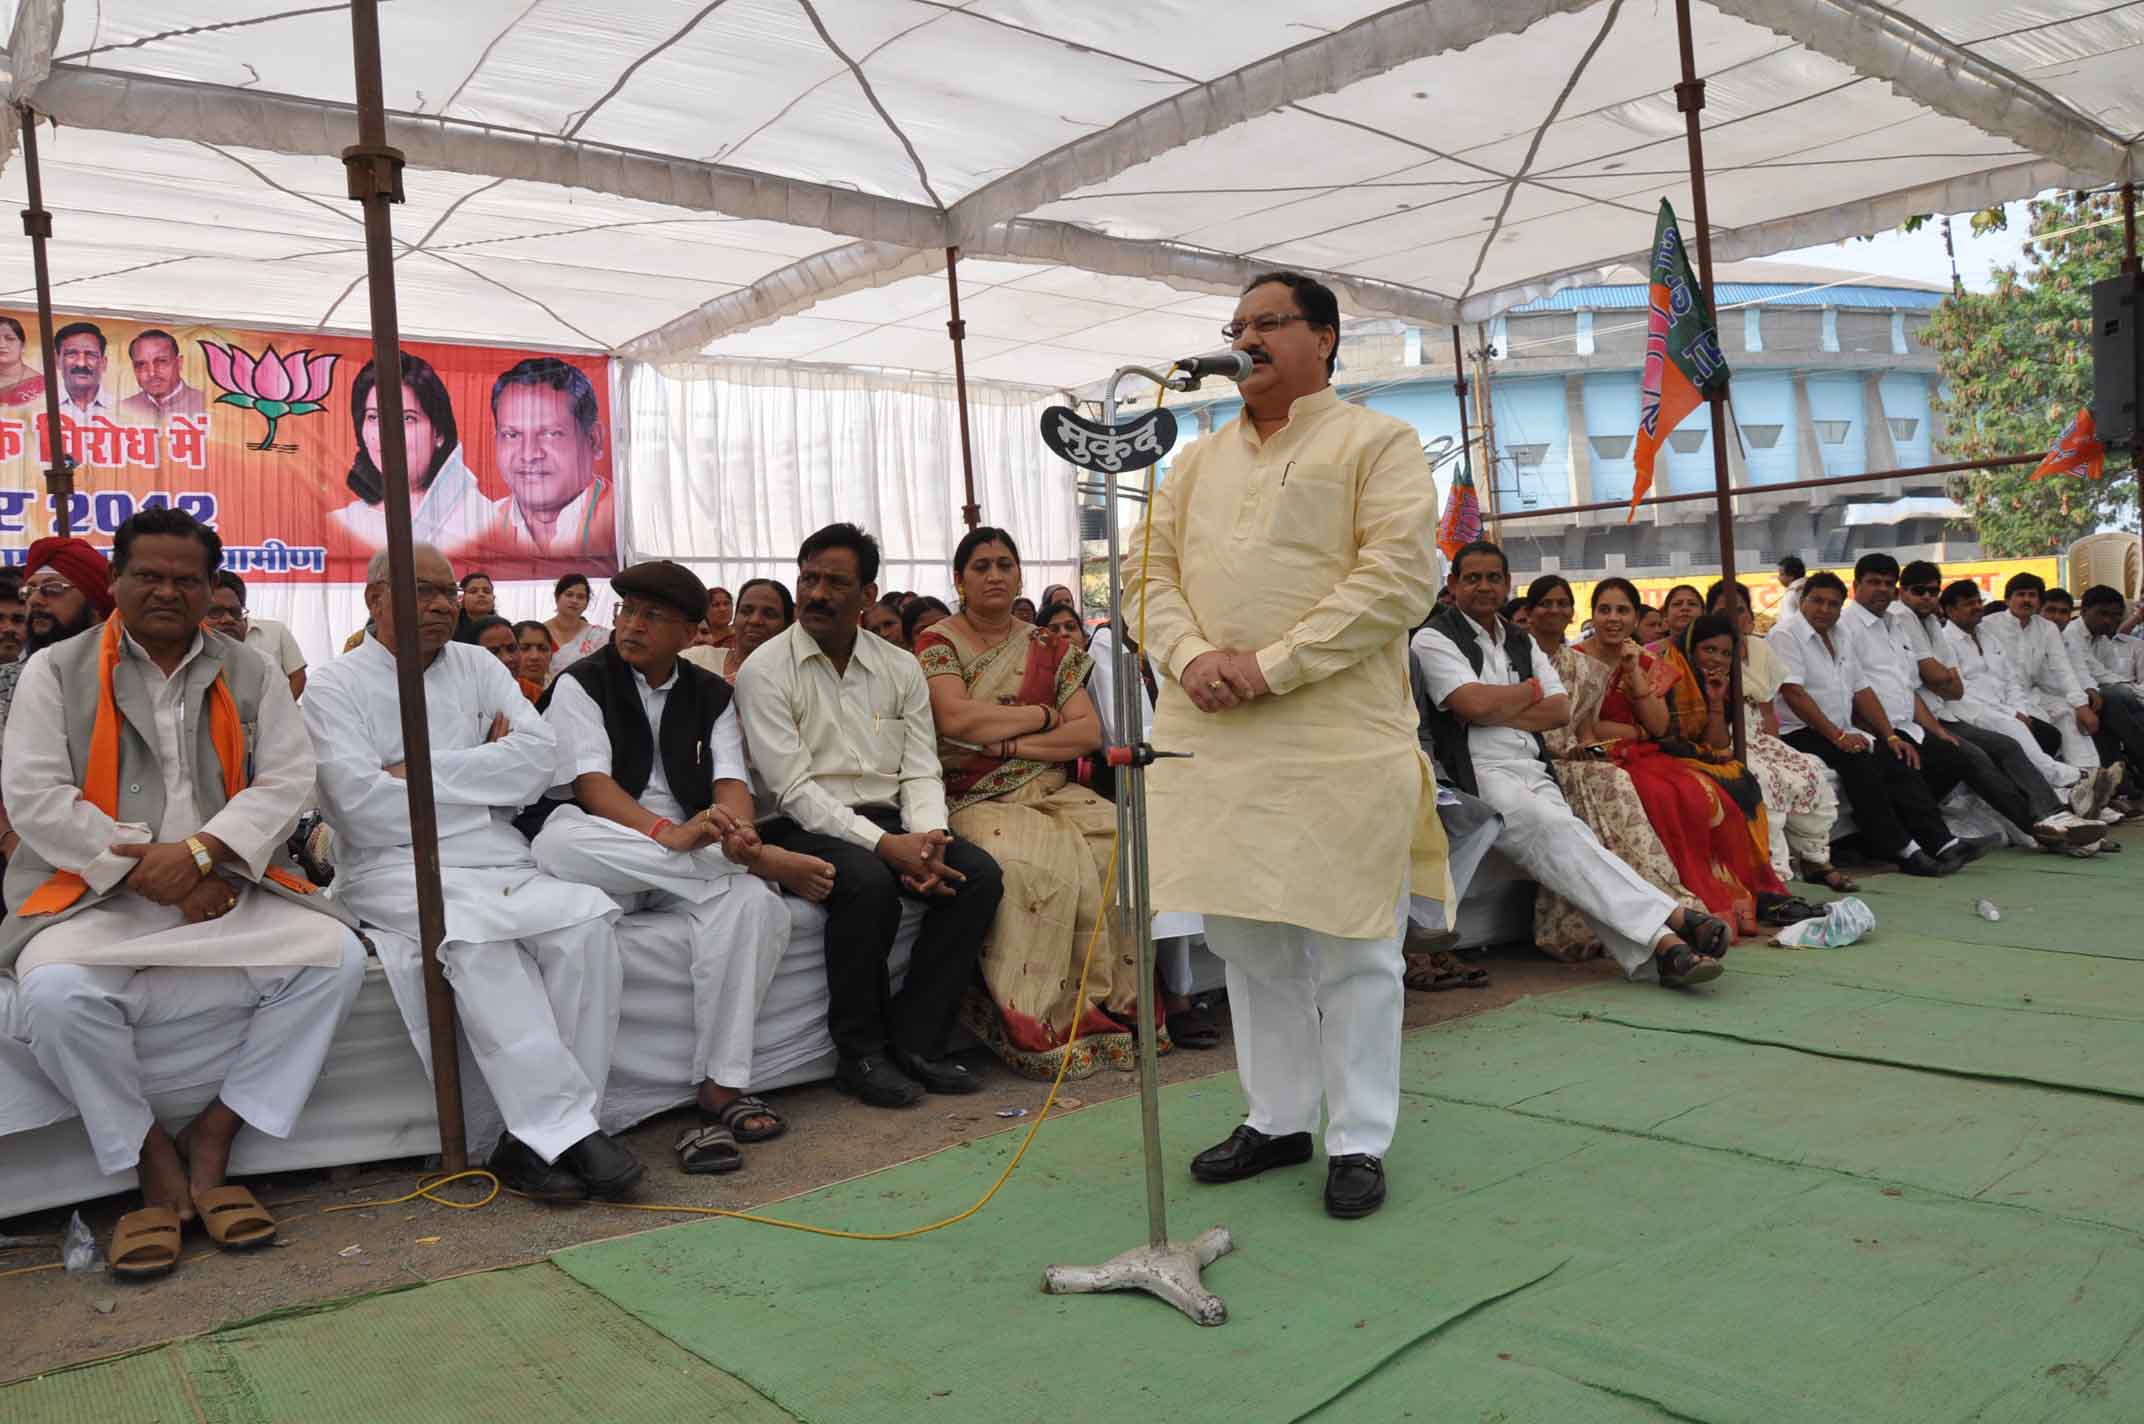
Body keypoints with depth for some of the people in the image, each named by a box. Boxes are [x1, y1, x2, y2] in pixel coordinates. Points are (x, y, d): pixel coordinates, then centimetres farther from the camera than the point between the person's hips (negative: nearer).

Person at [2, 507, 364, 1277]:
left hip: (226, 891, 2)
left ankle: (214, 1137, -10)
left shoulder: (251, 677, 12)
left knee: (335, 956, -22)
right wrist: (149, 872, -13)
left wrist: (197, 852, -16)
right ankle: (155, 1164, -10)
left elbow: (286, 782, 1)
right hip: (97, 897, -2)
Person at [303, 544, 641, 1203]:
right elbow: (364, 807, -11)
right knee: (476, 933, -35)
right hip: (397, 869, -4)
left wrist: (418, 771, -5)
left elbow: (539, 757, 1)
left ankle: (537, 1138, -21)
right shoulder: (335, 688, 5)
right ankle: (563, 1129, -29)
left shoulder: (477, 667, 17)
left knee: (585, 915, -25)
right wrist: (488, 776, -2)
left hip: (499, 859, 4)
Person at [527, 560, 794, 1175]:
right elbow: (592, 786, -12)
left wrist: (737, 830, -26)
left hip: (690, 857, 2)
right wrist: (666, 832, -32)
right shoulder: (581, 684, 4)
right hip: (602, 855, -2)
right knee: (558, 838, -38)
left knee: (751, 903, -31)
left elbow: (731, 784, 0)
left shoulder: (711, 695, 15)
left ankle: (720, 1092, -26)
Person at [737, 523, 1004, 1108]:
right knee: (869, 882, -35)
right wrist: (886, 845, -23)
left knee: (979, 874, -20)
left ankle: (914, 1041, -12)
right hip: (800, 829, -5)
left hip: (886, 822, 5)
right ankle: (861, 1054, -16)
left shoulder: (901, 668, 10)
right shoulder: (764, 670, -4)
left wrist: (925, 838, -16)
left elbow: (921, 772, 7)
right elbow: (793, 790, -13)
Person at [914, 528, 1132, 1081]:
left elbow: (1089, 731, 5)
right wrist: (1042, 715, -3)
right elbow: (956, 718, -14)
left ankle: (1119, 1003, -12)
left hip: (1053, 793, 4)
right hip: (976, 802, -4)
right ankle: (1043, 1030, -21)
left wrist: (1009, 744, -8)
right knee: (1038, 866, -33)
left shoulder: (1048, 648, 16)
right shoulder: (937, 643, 5)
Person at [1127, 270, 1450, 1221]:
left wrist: (1272, 665, -16)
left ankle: (1360, 1139, 15)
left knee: (1351, 947, 2)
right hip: (1211, 735, 6)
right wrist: (1191, 656, -7)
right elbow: (1150, 569, 14)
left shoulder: (1378, 444, 2)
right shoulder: (1198, 463, 19)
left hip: (1338, 740, -5)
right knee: (1246, 941, 12)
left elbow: (1400, 578, -10)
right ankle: (1276, 1118, 26)